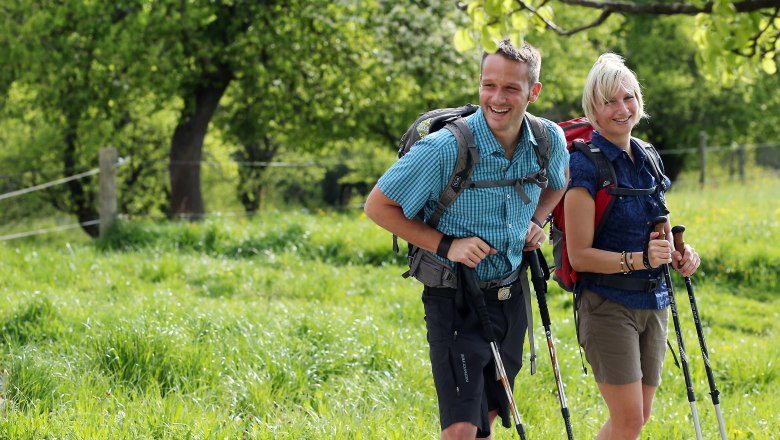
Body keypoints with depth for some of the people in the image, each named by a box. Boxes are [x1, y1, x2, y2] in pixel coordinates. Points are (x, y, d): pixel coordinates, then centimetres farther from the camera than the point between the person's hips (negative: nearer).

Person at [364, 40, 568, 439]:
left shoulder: (550, 140, -5)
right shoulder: (445, 149, -22)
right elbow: (378, 205, -12)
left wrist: (536, 220, 1)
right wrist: (445, 245, -20)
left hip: (510, 297, 6)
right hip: (455, 299, -6)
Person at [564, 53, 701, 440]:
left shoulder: (647, 159, 9)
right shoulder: (586, 165, -13)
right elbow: (580, 255, -15)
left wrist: (677, 255, 0)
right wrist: (639, 259, -26)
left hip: (652, 303, 7)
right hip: (607, 303, -7)